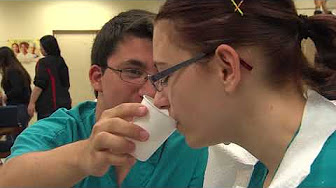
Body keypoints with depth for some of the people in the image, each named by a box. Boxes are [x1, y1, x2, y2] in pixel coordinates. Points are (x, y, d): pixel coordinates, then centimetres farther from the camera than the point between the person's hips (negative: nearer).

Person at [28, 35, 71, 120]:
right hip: (64, 103, 7)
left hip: (48, 106, -7)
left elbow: (39, 85, -14)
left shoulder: (43, 63, -9)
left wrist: (32, 103, -10)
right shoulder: (61, 61, 12)